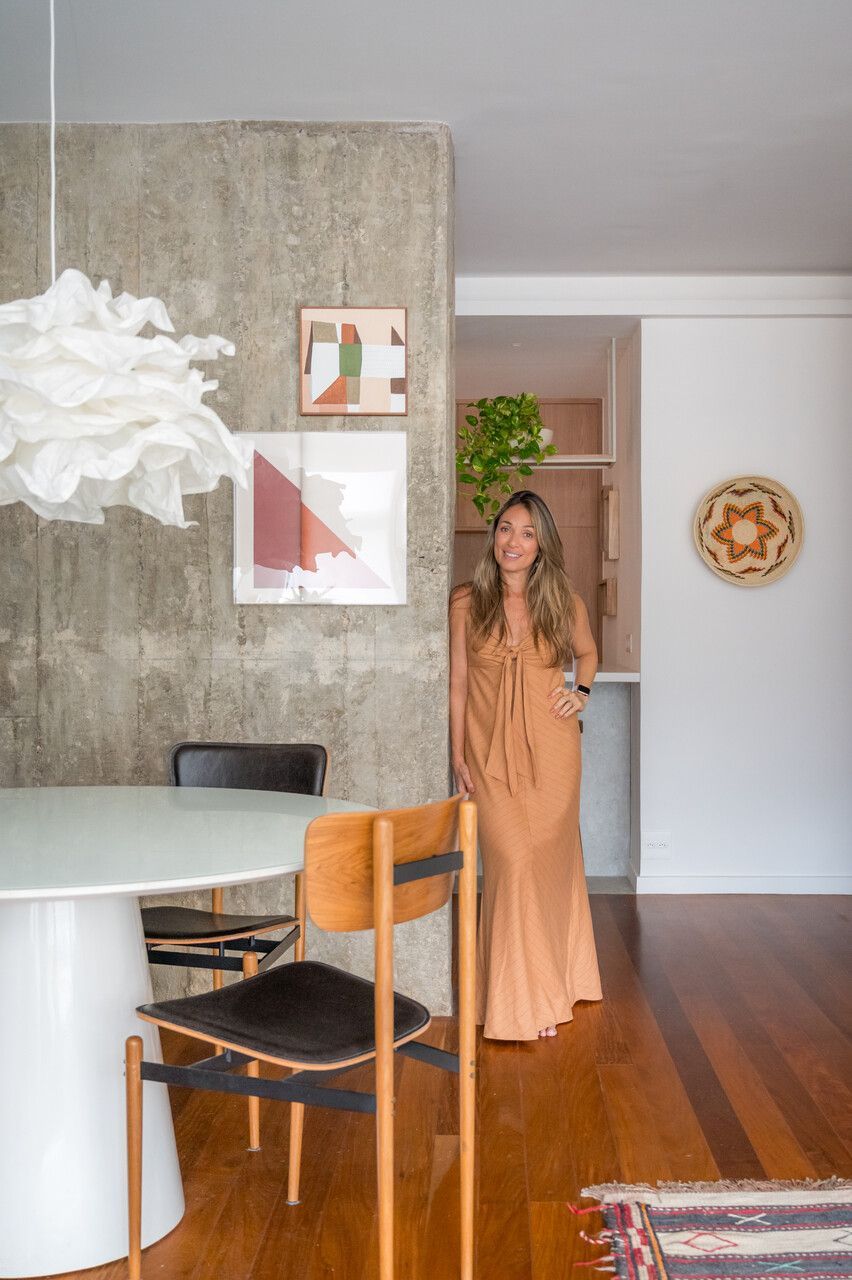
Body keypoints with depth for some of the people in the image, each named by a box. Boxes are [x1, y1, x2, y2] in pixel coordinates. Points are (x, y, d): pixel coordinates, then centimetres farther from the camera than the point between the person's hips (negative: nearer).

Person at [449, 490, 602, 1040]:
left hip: (551, 751, 1)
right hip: (491, 754, -1)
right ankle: (523, 1002, 5)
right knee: (512, 862, -6)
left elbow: (587, 653, 21)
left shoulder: (564, 602, 2)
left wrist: (581, 692, 3)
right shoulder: (467, 603, -1)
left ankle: (554, 983, 24)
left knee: (550, 860, 6)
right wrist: (458, 757, 0)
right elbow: (458, 683, 3)